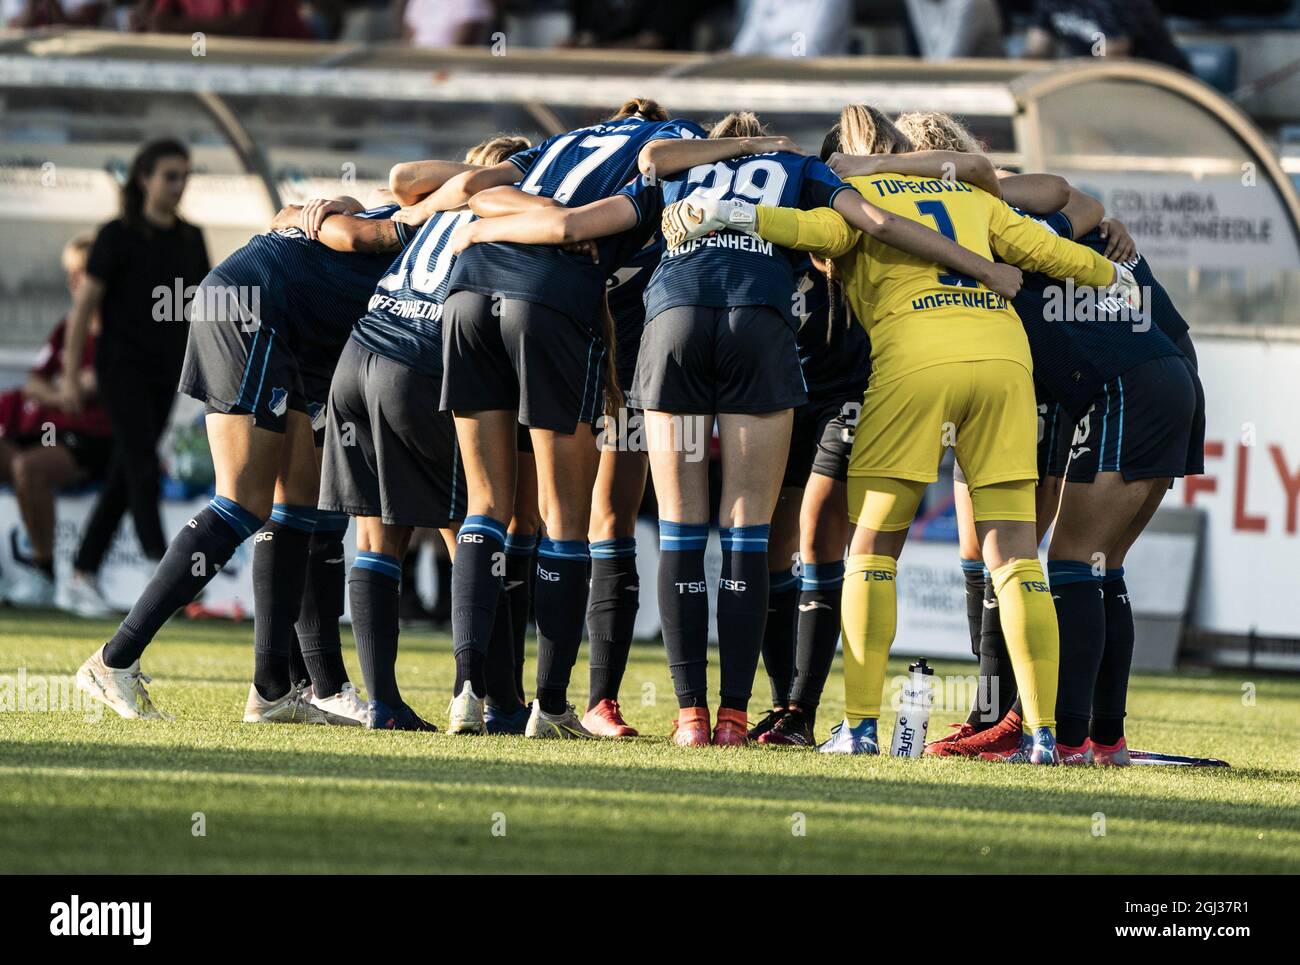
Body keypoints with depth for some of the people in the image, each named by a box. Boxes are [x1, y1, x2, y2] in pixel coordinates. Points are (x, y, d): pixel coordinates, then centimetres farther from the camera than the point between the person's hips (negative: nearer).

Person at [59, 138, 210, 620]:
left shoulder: (190, 239, 8)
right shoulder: (118, 236, -8)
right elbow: (84, 305, -7)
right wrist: (71, 374, -10)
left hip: (164, 374, 6)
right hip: (122, 368, -6)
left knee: (124, 480, 8)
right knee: (143, 471, -13)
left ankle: (80, 580, 15)